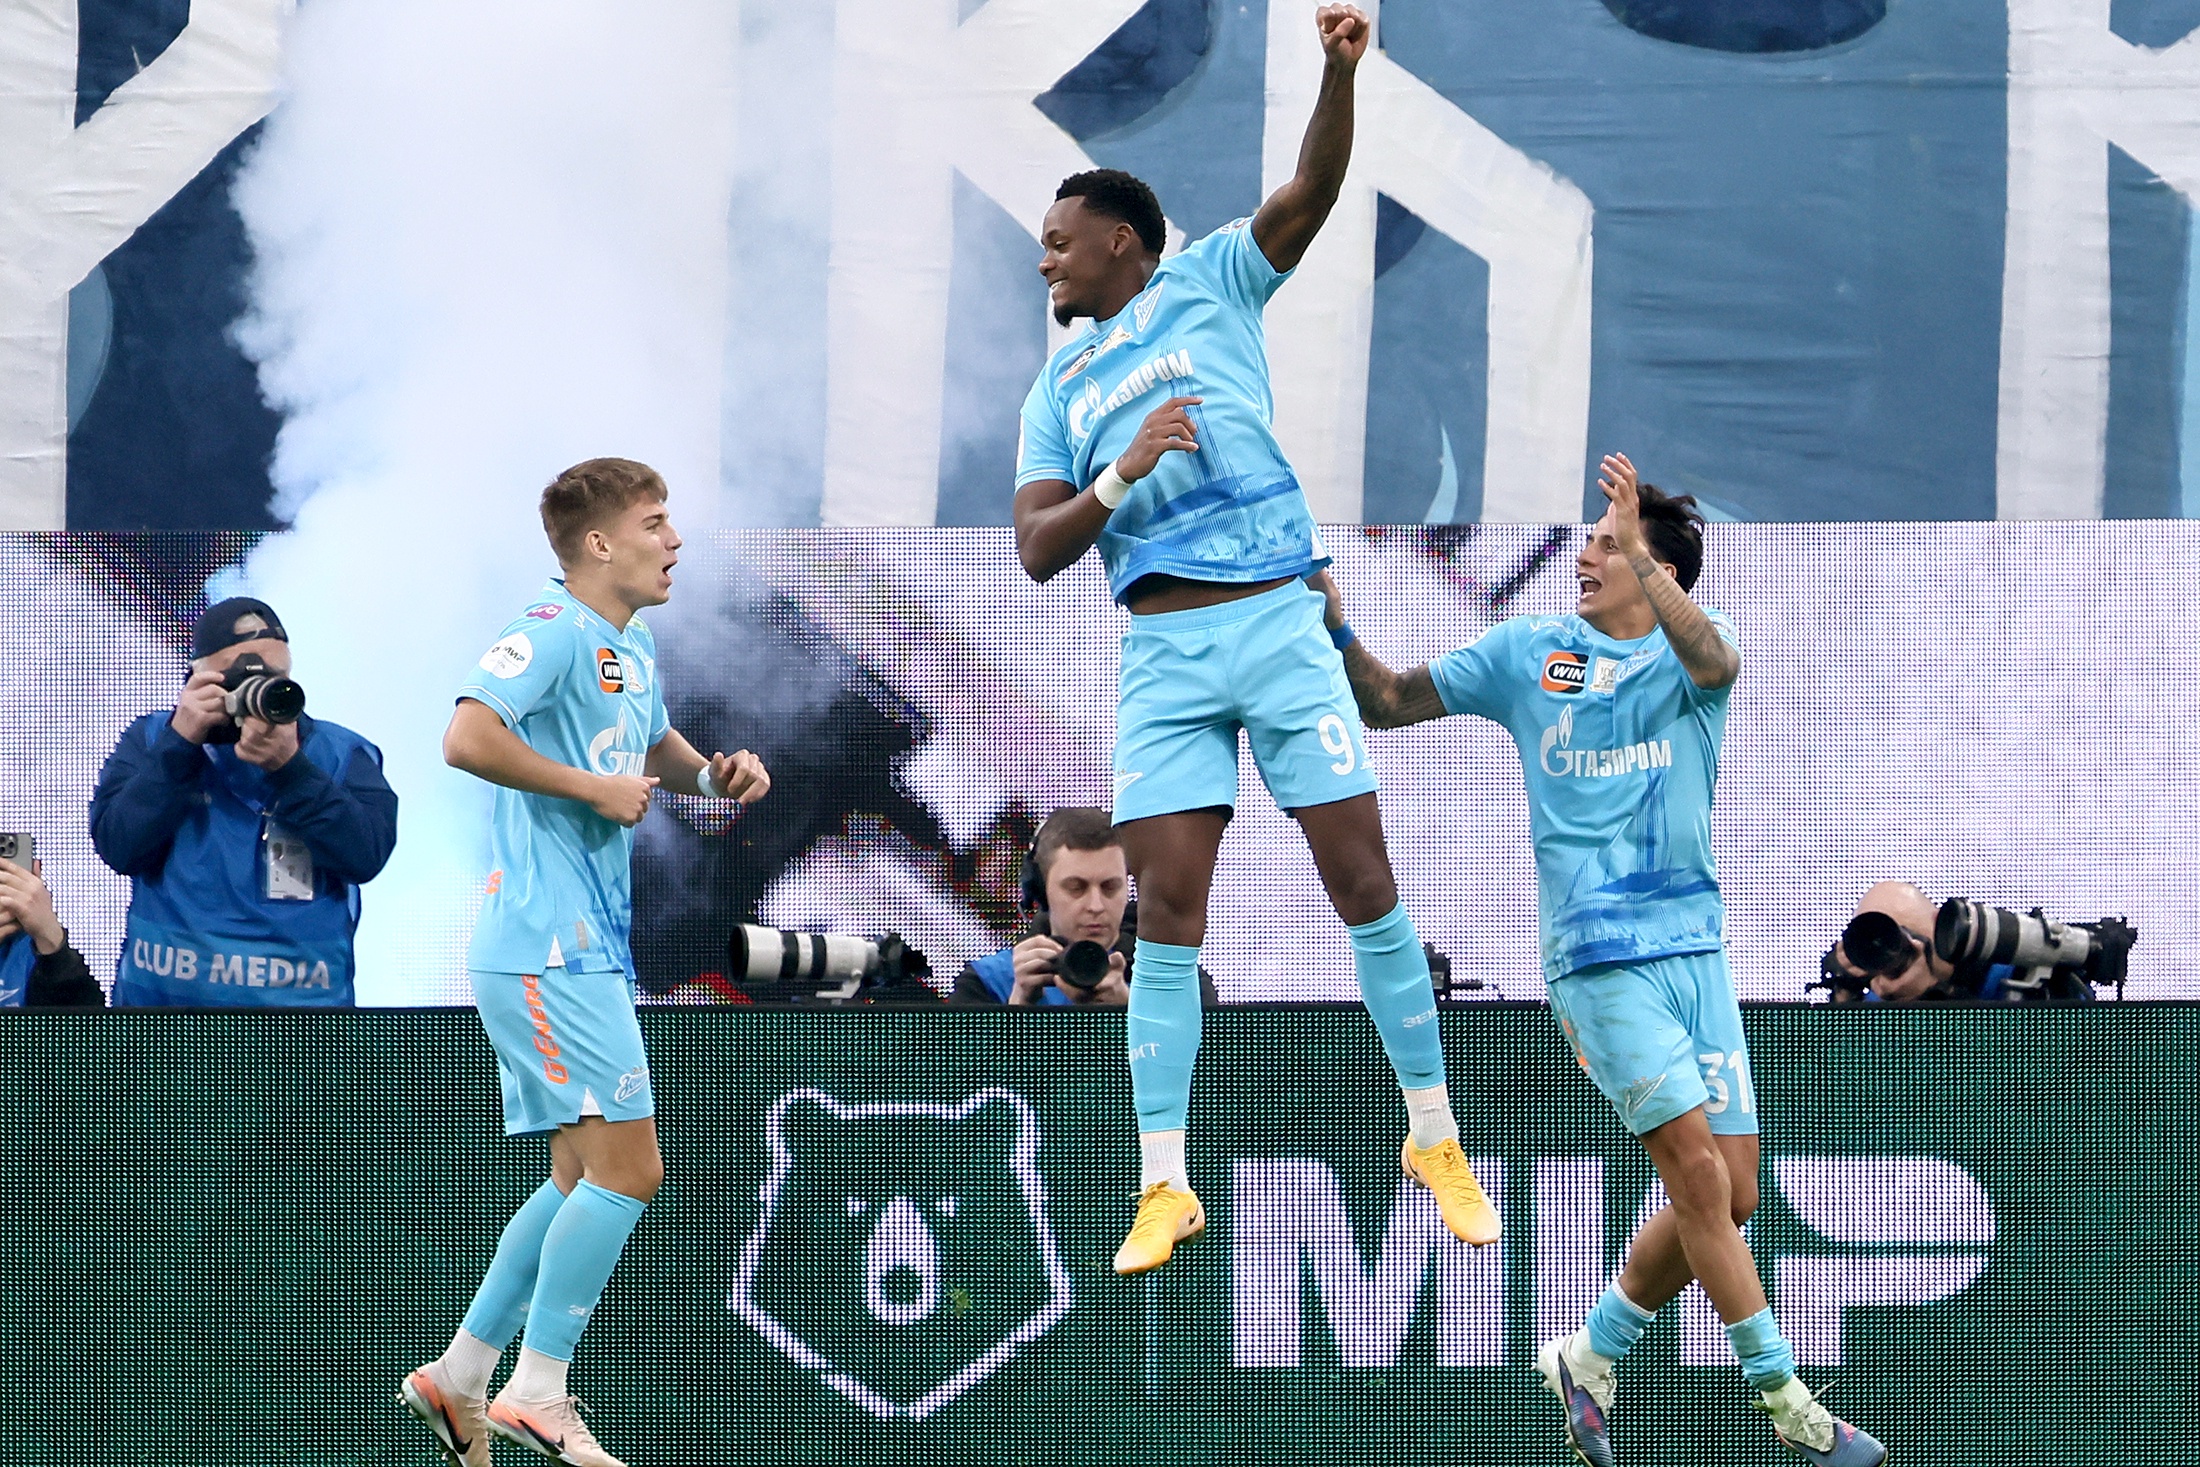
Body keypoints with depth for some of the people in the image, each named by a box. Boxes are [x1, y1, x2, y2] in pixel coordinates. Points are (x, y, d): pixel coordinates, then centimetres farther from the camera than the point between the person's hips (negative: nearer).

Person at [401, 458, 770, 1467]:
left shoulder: (633, 648, 17)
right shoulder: (552, 632, -13)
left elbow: (652, 746, 35)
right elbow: (469, 738, -26)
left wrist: (713, 773, 13)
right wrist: (596, 788, -19)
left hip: (587, 951, 10)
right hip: (544, 951, -10)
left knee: (582, 1177, 14)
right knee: (627, 1168, -11)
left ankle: (458, 1379, 20)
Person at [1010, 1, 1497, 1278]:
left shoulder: (1211, 283, 9)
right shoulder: (1059, 392, 17)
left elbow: (1312, 190, -6)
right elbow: (1038, 550, 6)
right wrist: (1121, 478, -11)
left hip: (1281, 624, -3)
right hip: (1163, 656, 3)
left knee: (1365, 886, -3)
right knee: (1168, 908, -4)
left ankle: (1436, 1140, 8)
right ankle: (1165, 1187, -2)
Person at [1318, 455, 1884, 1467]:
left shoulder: (1689, 646, 5)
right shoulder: (1528, 653, 8)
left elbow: (1713, 662, -20)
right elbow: (1386, 702, 13)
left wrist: (1638, 553, -33)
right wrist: (1334, 630, -5)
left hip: (1695, 946, 2)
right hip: (1598, 956, -2)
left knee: (1731, 1197, 1)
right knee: (1699, 1173, -14)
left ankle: (1589, 1357, 21)